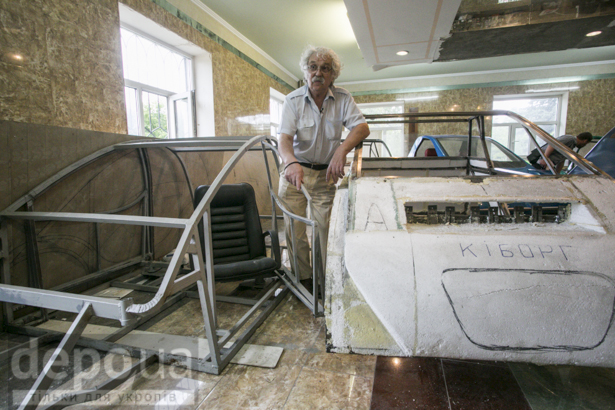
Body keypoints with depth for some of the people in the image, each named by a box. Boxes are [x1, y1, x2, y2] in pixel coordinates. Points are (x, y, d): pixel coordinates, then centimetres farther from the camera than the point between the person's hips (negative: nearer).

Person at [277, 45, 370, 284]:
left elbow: (362, 127, -15)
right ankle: (301, 279, 18)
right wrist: (291, 162, -41)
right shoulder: (293, 100, -5)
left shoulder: (342, 99, -1)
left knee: (325, 228, -2)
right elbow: (284, 138, -19)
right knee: (294, 228, 1)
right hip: (296, 171, 0)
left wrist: (342, 149, -35)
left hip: (326, 174, 1)